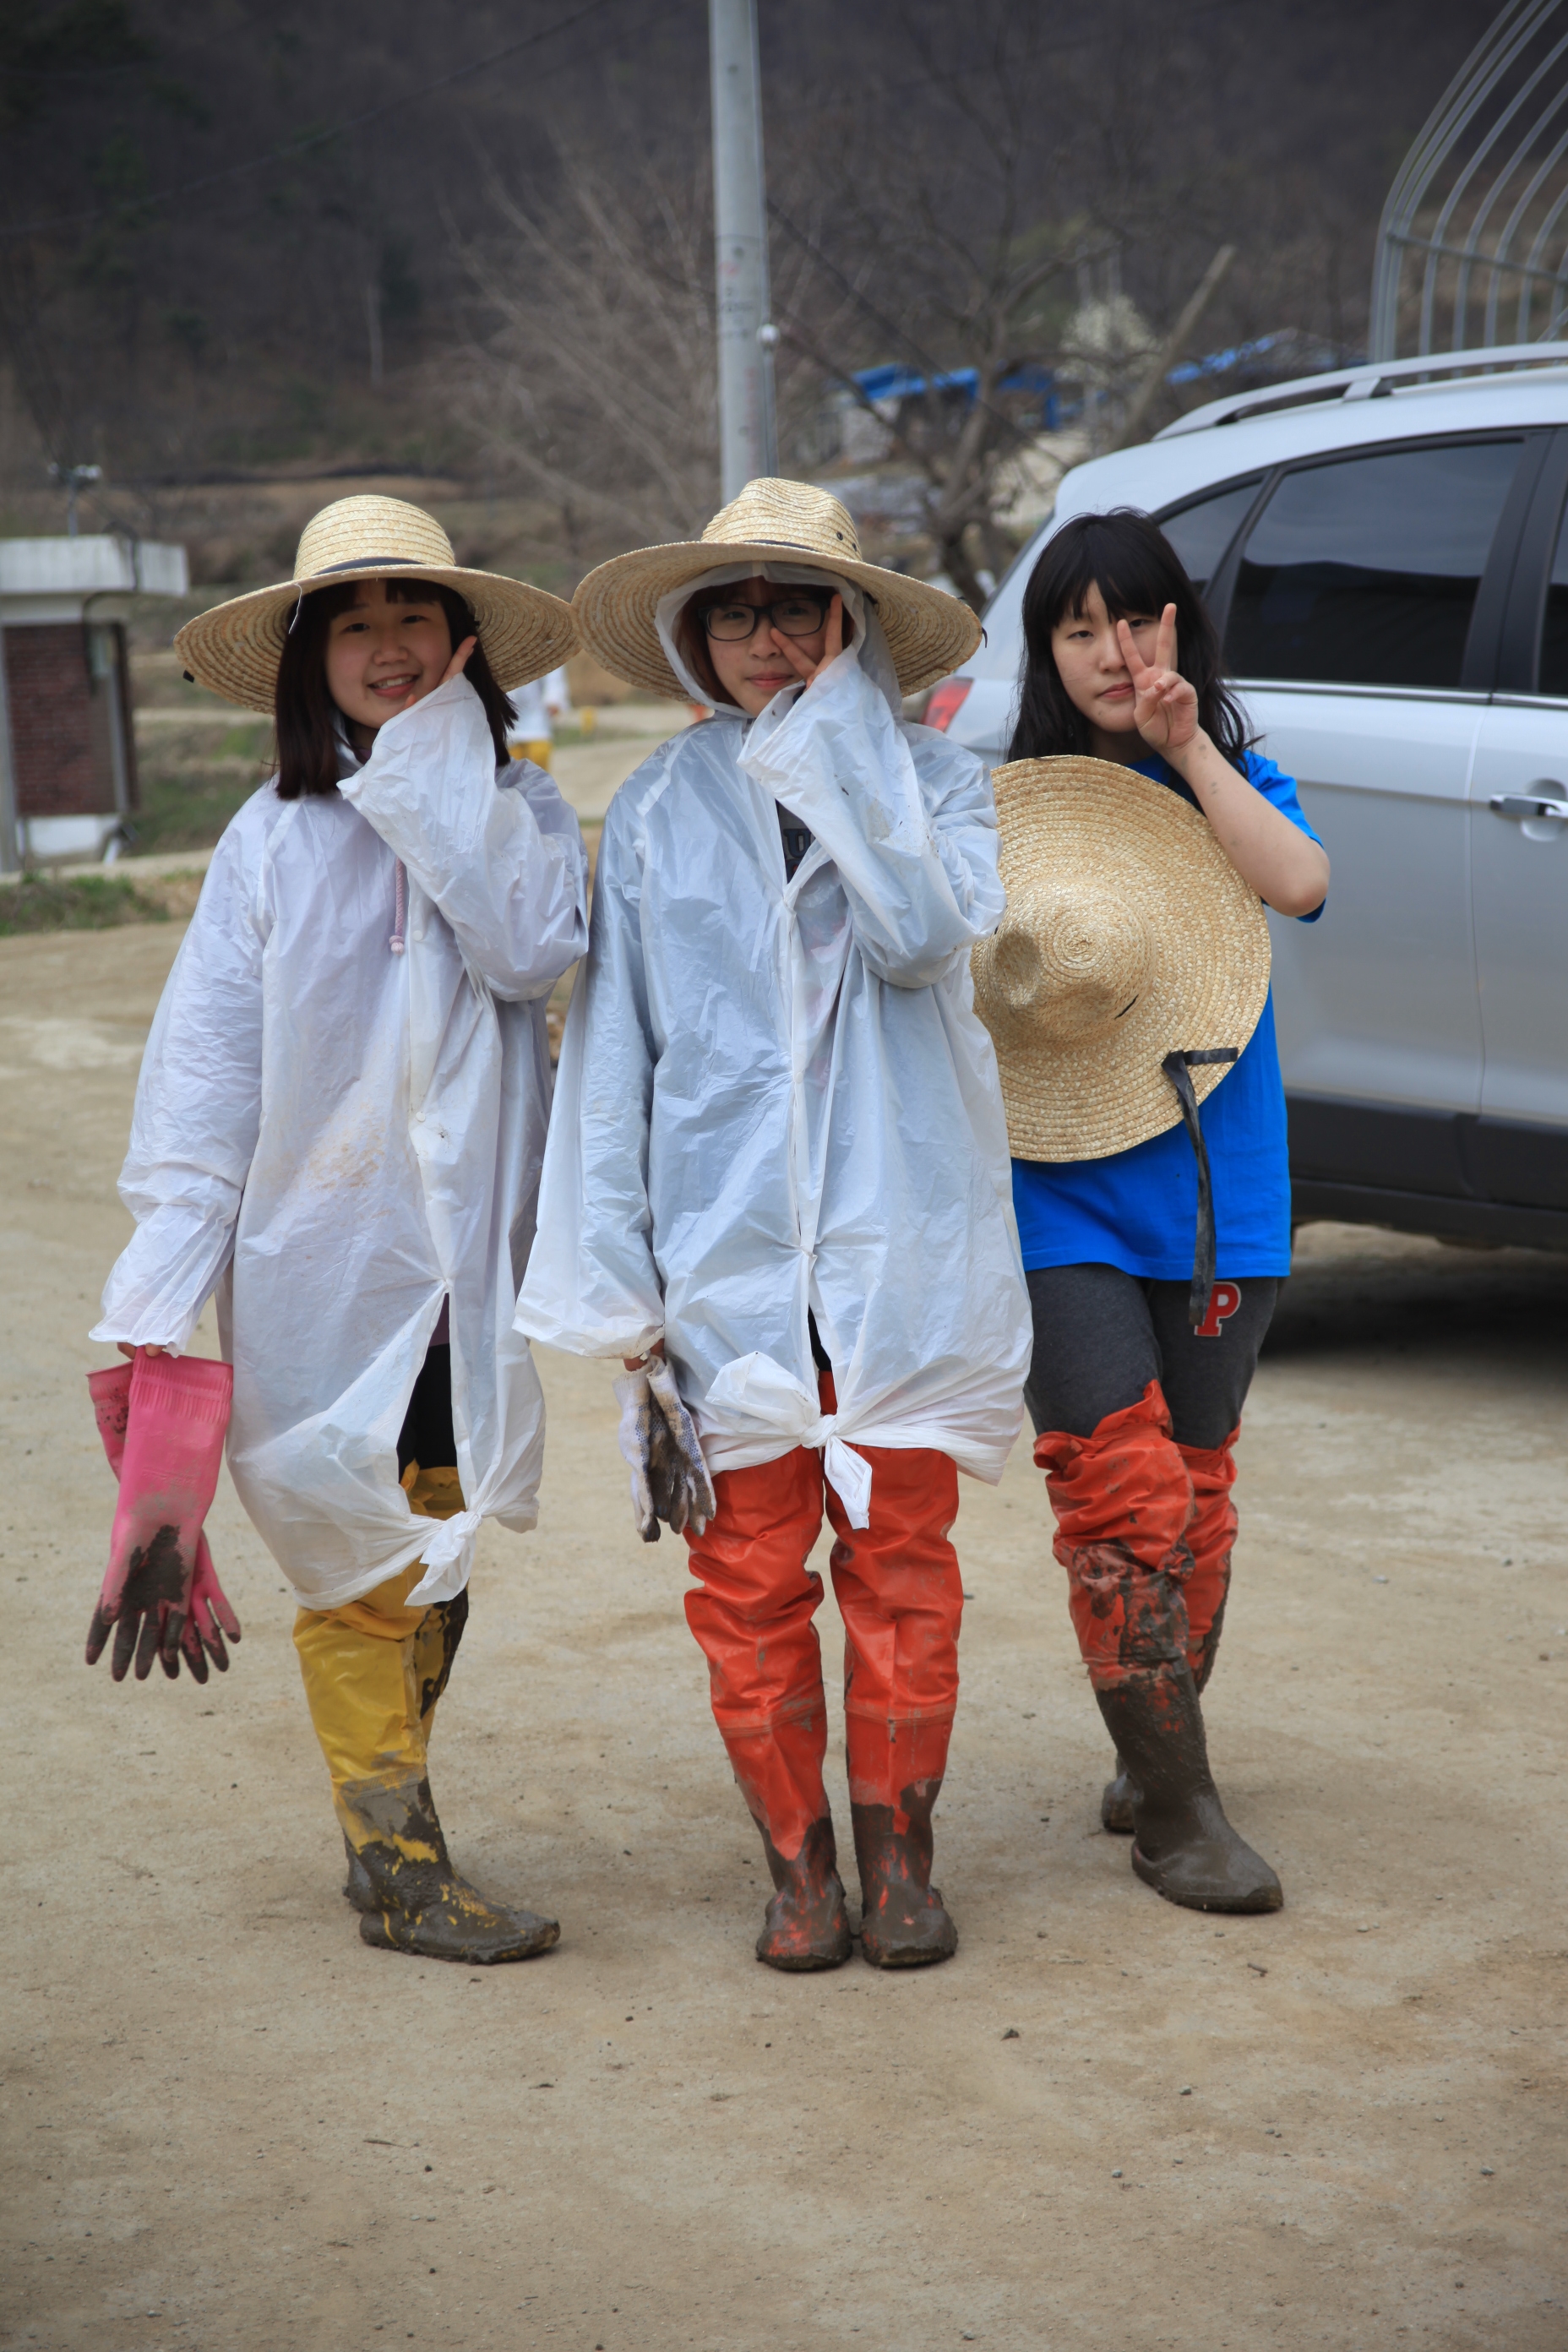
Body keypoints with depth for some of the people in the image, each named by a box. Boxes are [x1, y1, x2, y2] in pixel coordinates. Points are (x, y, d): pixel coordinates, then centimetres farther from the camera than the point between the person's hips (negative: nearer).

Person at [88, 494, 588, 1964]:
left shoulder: (521, 812, 5)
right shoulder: (275, 839, 1)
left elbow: (532, 948, -17)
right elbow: (204, 1065, -1)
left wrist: (444, 763, -12)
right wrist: (165, 1291, -7)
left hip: (467, 1264, 2)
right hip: (321, 1258, -2)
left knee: (433, 1567, 9)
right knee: (358, 1568, 1)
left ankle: (387, 1838, 24)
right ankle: (398, 1868, 10)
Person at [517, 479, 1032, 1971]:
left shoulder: (931, 782, 4)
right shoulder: (657, 813, 7)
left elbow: (923, 933, -18)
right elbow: (612, 1048, 7)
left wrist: (841, 732, -12)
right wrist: (612, 1278, 2)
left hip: (899, 1236, -1)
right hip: (730, 1246, 1)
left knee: (899, 1559, 4)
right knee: (750, 1572, 3)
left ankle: (897, 1855, 16)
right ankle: (796, 1862, 15)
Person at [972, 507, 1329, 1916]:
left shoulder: (1236, 783, 7)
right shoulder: (999, 806, 2)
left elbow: (1299, 882, -14)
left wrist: (1188, 747, -16)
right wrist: (1024, 984, -15)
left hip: (1220, 1205, 3)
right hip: (1058, 1204, -3)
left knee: (1194, 1494, 11)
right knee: (1127, 1494, -10)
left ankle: (1152, 1759, 27)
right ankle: (1176, 1811, -4)